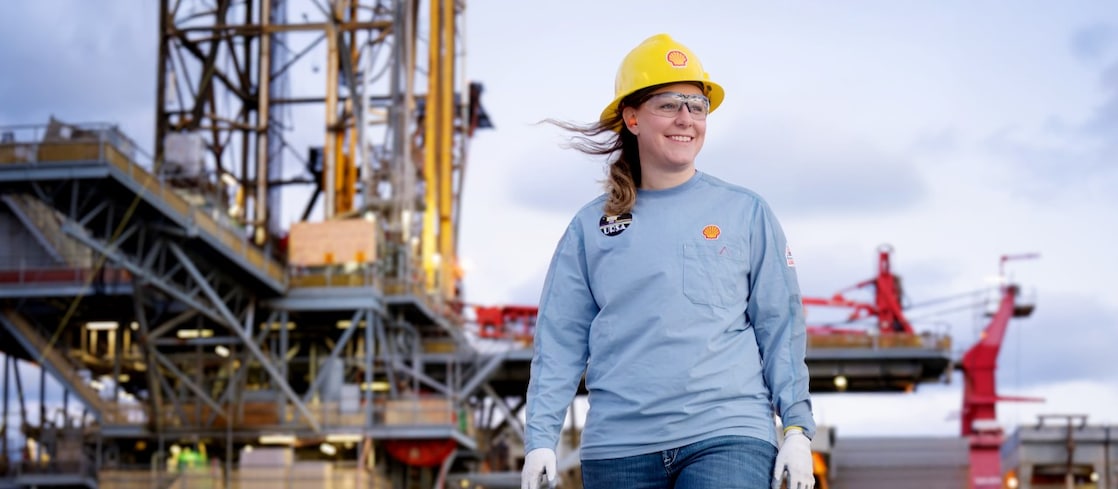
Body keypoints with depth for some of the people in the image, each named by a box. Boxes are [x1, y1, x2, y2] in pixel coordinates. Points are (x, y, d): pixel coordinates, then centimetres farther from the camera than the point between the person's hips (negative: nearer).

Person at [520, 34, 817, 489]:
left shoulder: (746, 213, 7)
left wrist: (796, 429, 0)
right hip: (618, 445, 2)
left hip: (728, 437, -2)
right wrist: (540, 440, 1)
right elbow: (559, 341, 8)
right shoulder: (590, 227, 9)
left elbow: (780, 327, 7)